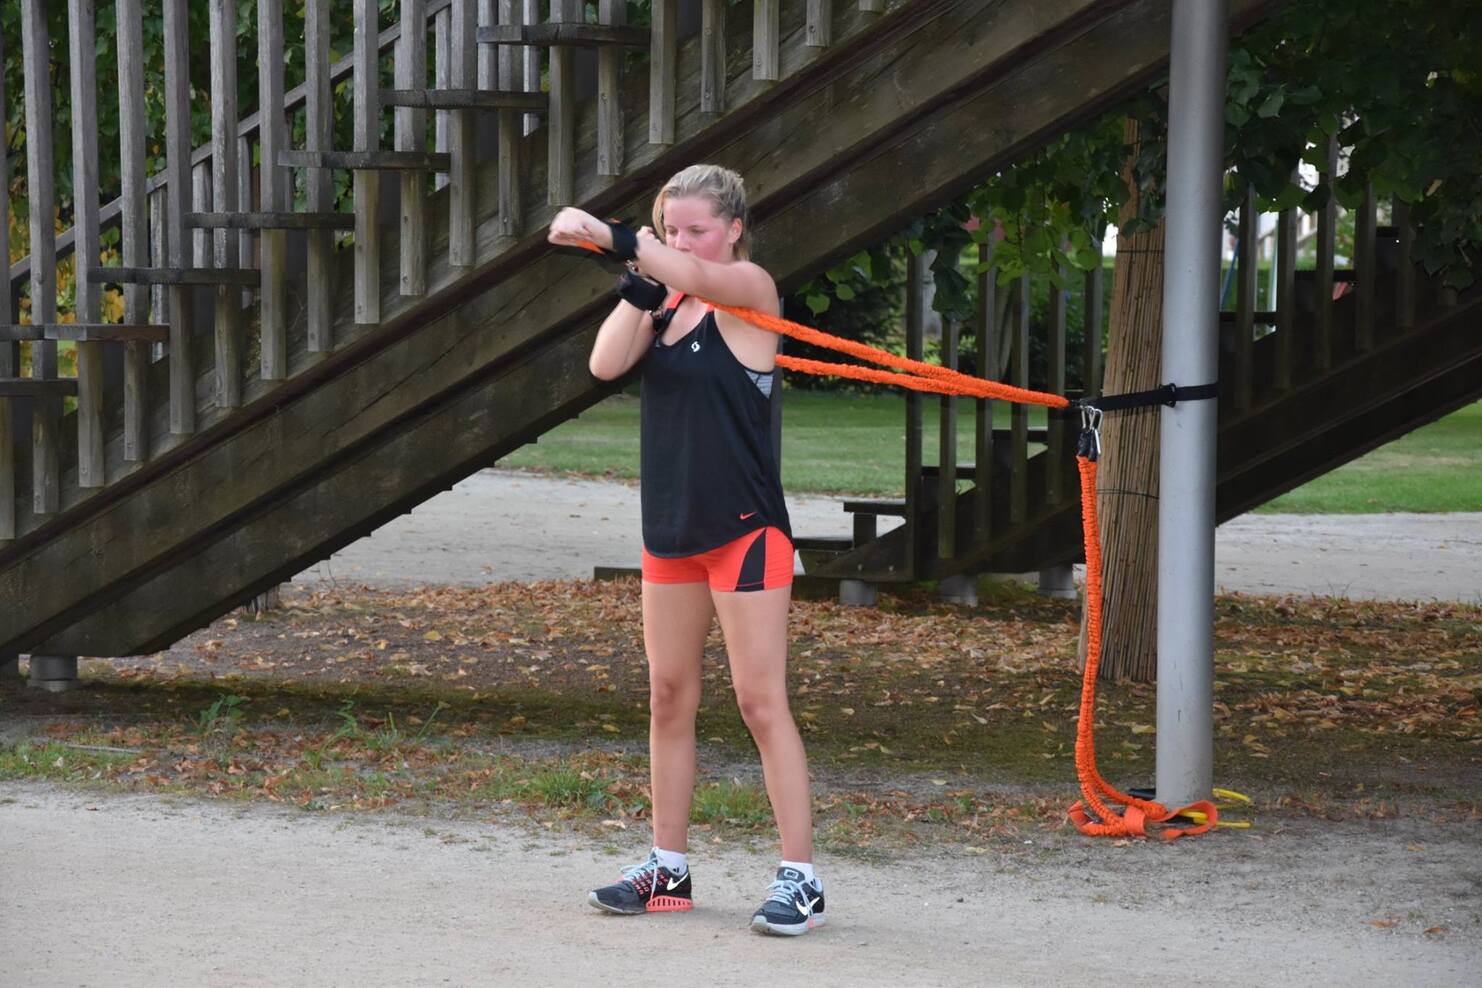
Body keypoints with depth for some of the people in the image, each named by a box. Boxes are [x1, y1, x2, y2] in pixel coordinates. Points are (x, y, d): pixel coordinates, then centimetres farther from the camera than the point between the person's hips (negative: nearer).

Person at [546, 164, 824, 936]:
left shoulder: (750, 290, -8)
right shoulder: (666, 302, 11)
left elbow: (700, 276, -30)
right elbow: (606, 363, -3)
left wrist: (607, 235, -40)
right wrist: (637, 283, -12)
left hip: (744, 529, -7)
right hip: (670, 527, 7)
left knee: (761, 700, -7)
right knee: (669, 699, 10)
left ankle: (800, 877, -4)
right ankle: (668, 870, 19)